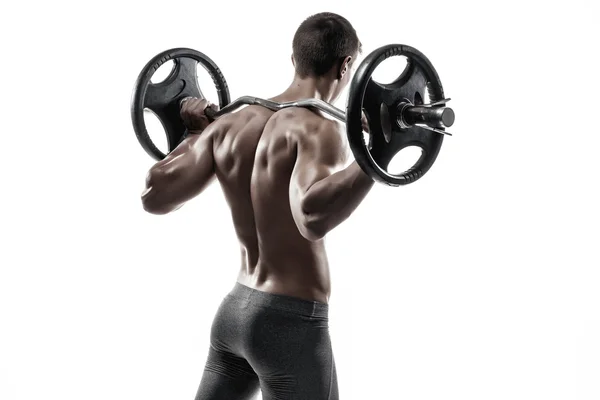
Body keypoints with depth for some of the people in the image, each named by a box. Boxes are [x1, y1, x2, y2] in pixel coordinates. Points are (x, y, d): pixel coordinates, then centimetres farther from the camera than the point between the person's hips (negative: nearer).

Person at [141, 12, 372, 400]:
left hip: (235, 310, 8)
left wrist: (194, 135, 20)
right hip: (292, 322, -7)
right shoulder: (319, 129, -17)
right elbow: (313, 216, -35)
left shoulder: (230, 124, 5)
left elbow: (155, 196, 6)